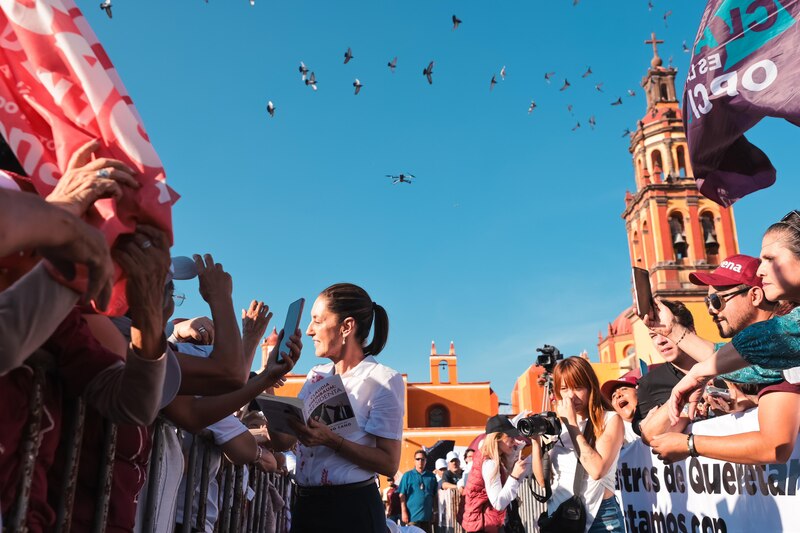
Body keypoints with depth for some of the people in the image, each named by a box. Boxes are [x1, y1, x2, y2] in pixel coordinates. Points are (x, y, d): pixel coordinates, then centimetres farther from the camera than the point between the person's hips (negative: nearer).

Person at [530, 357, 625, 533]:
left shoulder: (610, 419, -7)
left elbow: (597, 470, -21)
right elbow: (543, 480, 3)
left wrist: (572, 423, -16)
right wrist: (536, 441, -10)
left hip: (600, 515, -3)